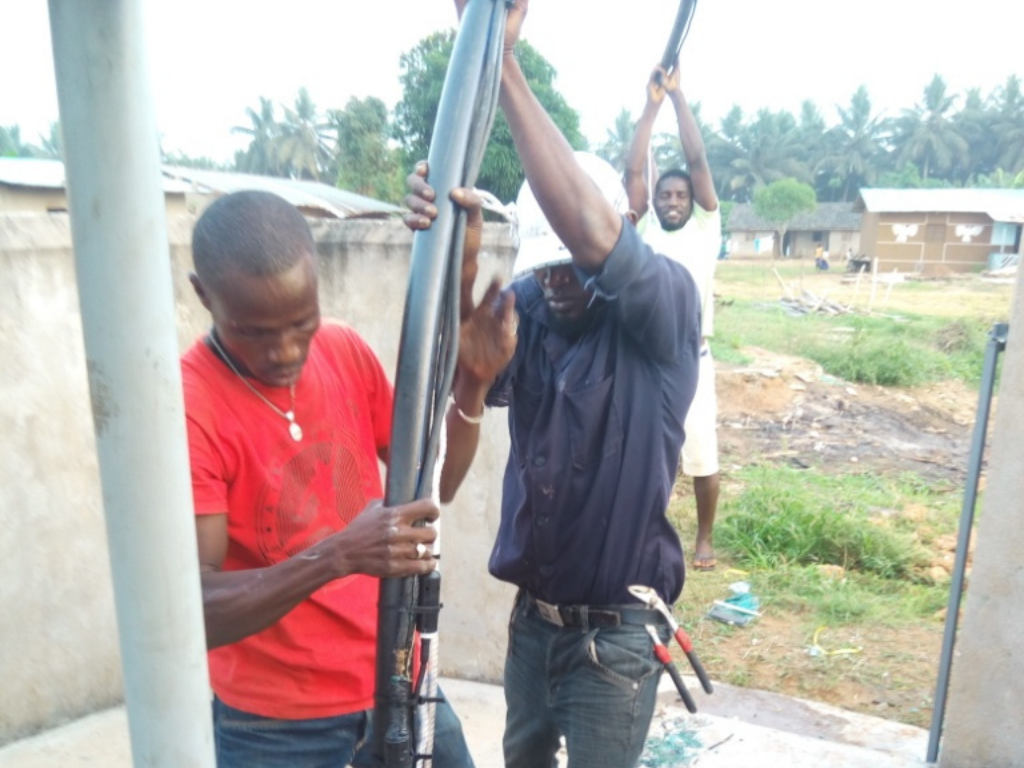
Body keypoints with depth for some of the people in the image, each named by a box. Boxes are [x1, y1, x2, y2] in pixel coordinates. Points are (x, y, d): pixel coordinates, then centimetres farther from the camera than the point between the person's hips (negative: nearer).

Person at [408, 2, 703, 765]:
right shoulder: (527, 307, -5)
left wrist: (504, 66, -36)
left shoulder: (666, 305, -17)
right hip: (532, 613, 5)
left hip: (616, 631, -4)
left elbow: (595, 238, -37)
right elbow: (463, 380, -23)